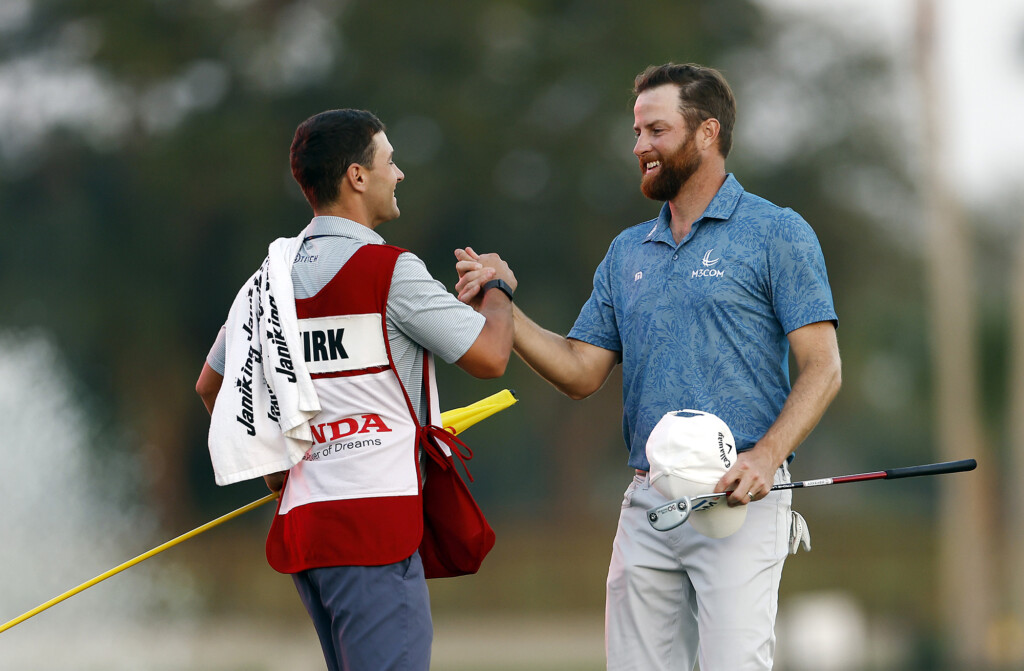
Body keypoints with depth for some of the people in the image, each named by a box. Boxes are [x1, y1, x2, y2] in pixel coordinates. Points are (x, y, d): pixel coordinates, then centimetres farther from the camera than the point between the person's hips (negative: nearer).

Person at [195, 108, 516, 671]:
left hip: (301, 519, 8)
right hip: (372, 522, -8)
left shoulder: (273, 276, 14)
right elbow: (489, 356, -6)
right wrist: (499, 288, 13)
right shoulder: (389, 271, -9)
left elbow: (211, 386, 25)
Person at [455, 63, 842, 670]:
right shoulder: (628, 253, 18)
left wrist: (767, 455, -21)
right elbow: (581, 373, 15)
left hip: (738, 501, -6)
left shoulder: (775, 234, 0)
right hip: (646, 502, 6)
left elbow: (822, 368, -6)